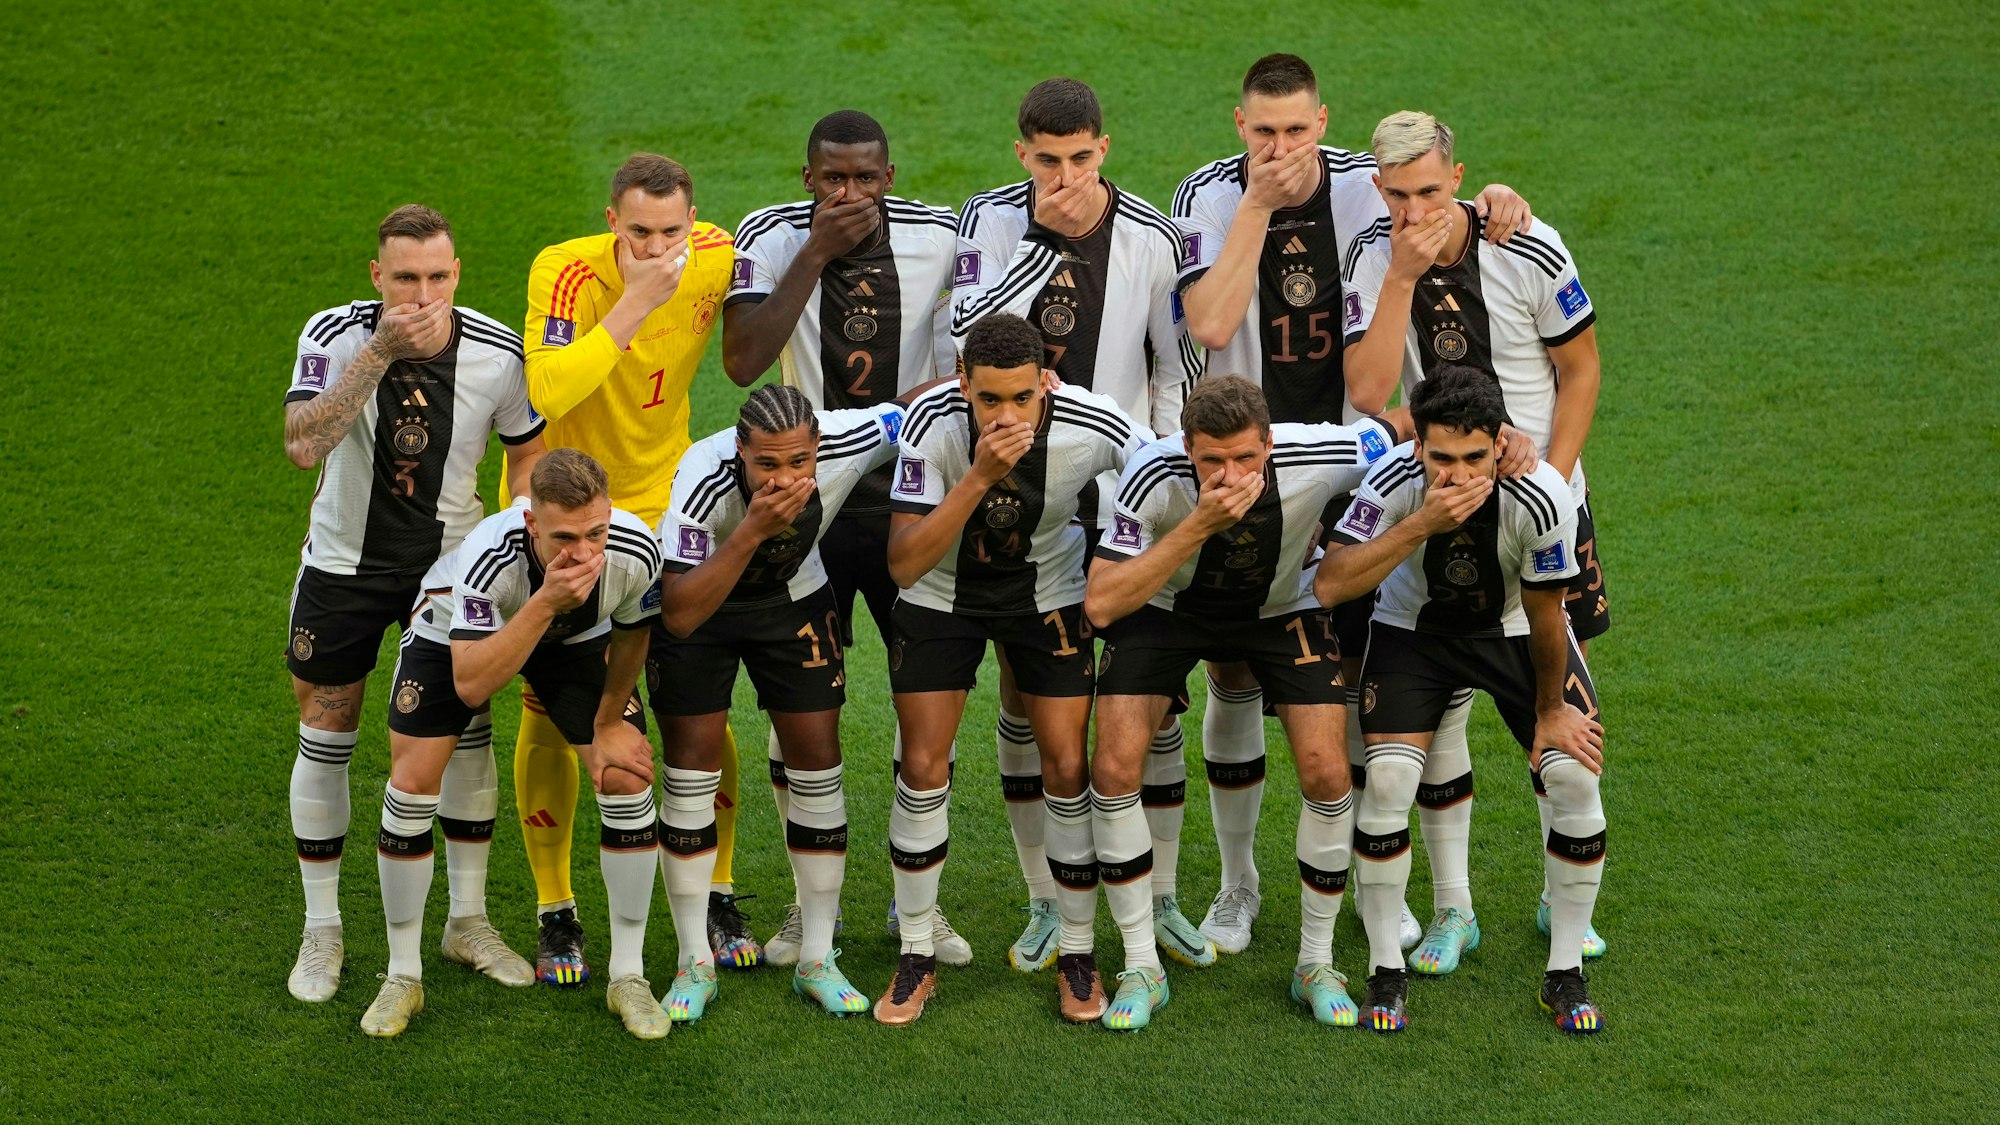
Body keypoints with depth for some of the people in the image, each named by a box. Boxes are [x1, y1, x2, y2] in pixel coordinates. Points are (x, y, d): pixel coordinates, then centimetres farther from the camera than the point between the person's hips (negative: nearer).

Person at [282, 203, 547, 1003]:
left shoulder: (495, 351, -14)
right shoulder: (336, 336, -20)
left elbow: (527, 452, 4)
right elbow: (302, 445, -35)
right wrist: (380, 352, -38)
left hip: (452, 563, 1)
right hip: (344, 564, -1)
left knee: (467, 734, 3)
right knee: (325, 742, 3)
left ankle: (468, 921, 19)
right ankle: (321, 933, 18)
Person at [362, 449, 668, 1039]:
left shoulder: (635, 552, -34)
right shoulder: (489, 554, -44)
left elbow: (631, 634, -10)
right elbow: (470, 686, -48)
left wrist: (610, 721, 1)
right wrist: (545, 603, -56)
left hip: (576, 637, 2)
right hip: (457, 630, -2)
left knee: (627, 777, -11)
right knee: (412, 783, -12)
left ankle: (628, 977, 3)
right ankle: (402, 977, 6)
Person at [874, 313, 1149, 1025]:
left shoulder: (1092, 427, -29)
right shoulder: (933, 421, -30)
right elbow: (904, 564, -33)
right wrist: (980, 475, -43)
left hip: (1047, 596, 0)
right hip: (941, 594, 0)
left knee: (1068, 770, -5)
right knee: (923, 769, -3)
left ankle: (1077, 954, 12)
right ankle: (917, 957, 12)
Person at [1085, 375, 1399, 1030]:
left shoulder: (1320, 458, -32)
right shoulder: (1154, 476, -35)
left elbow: (1400, 430, -10)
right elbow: (1100, 605, -38)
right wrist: (1199, 526, -46)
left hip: (1282, 608, 1)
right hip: (1165, 607, -1)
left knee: (1327, 774, -13)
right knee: (1114, 767, -16)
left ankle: (1316, 964, 7)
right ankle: (1141, 968, 0)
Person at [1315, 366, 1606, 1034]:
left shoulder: (1541, 497, -32)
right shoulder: (1394, 483, -30)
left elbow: (1544, 615, -17)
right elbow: (1329, 585, -37)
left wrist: (1551, 709, -4)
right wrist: (1422, 524, -45)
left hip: (1514, 629, 0)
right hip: (1414, 628, 0)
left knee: (1576, 774, -14)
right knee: (1387, 779, -18)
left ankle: (1565, 975, 3)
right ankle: (1386, 972, 0)